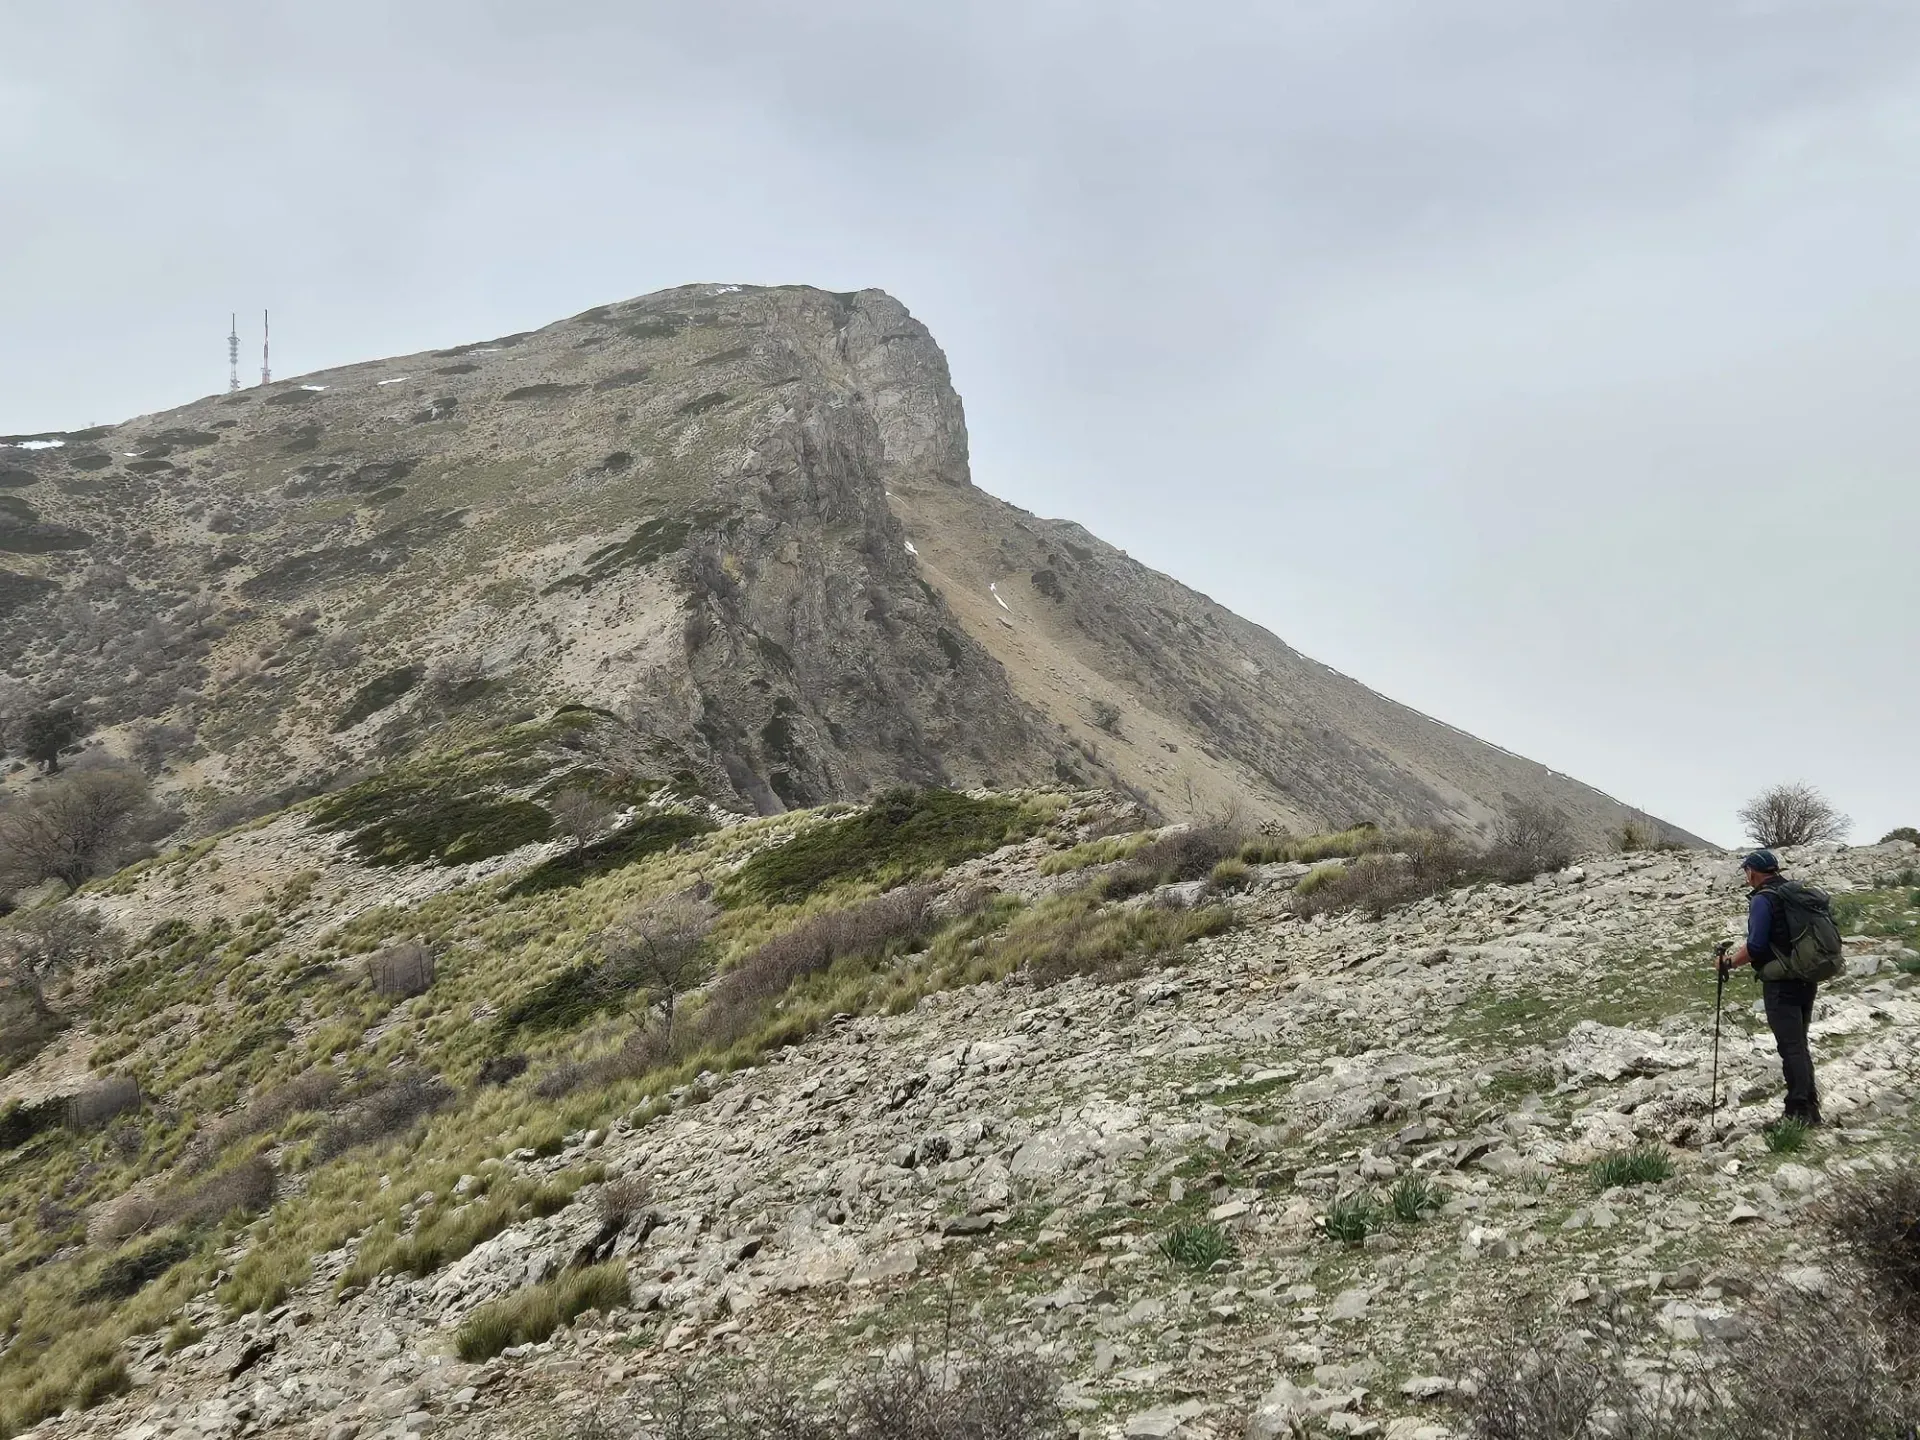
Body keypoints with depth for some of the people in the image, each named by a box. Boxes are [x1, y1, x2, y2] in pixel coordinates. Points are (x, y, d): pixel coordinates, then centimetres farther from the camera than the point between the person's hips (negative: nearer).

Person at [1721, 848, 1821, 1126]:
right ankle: (1810, 1108, 20)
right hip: (1807, 979, 8)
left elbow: (1755, 947, -19)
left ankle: (1799, 1111, -4)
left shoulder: (1762, 899, -13)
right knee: (1799, 1045, 17)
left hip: (1780, 984, -8)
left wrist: (1731, 962, -4)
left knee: (1790, 1047, -5)